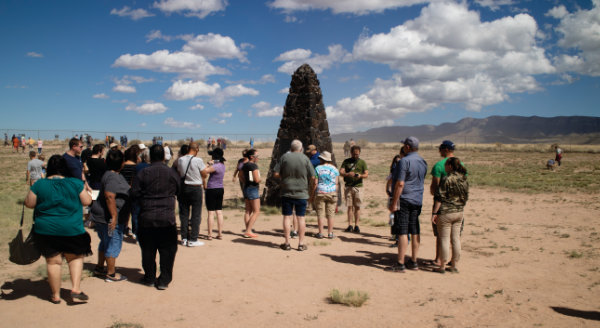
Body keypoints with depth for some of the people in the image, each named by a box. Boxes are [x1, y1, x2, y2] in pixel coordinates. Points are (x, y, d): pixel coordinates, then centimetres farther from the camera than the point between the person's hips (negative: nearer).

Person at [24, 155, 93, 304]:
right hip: (72, 230, -1)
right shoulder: (75, 183, -8)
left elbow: (29, 203, 2)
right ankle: (76, 289, 4)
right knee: (76, 257, 16)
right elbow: (87, 201, -3)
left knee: (53, 261, 11)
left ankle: (55, 295, 21)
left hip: (46, 230, 1)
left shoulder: (39, 185, -5)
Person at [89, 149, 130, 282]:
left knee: (105, 243, 22)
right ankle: (111, 274, 8)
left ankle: (99, 268, 34)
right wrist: (114, 216, -30)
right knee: (113, 244, -1)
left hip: (102, 216, 10)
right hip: (109, 218, -10)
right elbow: (109, 196, -30)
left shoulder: (111, 174, 13)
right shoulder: (113, 177, -20)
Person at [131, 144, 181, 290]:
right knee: (167, 250, 7)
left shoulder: (142, 173, -5)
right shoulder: (172, 173, -2)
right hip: (167, 217, 0)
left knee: (148, 249, 13)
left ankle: (150, 278, 22)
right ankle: (164, 280, 8)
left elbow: (134, 193, -4)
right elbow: (179, 192, 8)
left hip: (147, 217, 0)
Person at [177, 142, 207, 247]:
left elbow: (179, 173, 7)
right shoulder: (198, 160, -14)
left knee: (184, 214, 13)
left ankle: (184, 238, 18)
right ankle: (193, 240, 4)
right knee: (196, 214, 3)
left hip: (184, 187, 5)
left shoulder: (180, 160, -1)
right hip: (196, 188, -5)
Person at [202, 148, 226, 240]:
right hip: (220, 189, 8)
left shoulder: (216, 166, -20)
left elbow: (204, 171, -31)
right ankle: (220, 233, 12)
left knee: (211, 212, -2)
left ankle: (210, 234, 1)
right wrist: (211, 164, 3)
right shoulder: (222, 165, 8)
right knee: (219, 212, 9)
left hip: (212, 190, -8)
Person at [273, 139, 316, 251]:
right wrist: (310, 186, 16)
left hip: (286, 192, 0)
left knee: (287, 217, 6)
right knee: (301, 217, 6)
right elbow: (313, 177, -3)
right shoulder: (305, 159, -3)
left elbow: (275, 174, -3)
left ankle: (287, 243, 9)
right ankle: (301, 243, 9)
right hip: (301, 193, 0)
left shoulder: (284, 157, -2)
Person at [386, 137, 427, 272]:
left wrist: (394, 202, -16)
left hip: (404, 200, -8)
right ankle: (414, 262, 17)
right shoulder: (423, 162, 10)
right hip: (418, 200, 8)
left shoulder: (404, 161, -15)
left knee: (403, 231, -5)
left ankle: (400, 264, -2)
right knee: (415, 231, 10)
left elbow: (400, 184, -19)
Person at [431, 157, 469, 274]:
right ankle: (454, 266, 17)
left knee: (444, 239, 0)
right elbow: (466, 197, 13)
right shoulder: (464, 180, 7)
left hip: (445, 213, -6)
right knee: (456, 239, 10)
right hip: (459, 213, 6)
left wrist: (434, 213, -11)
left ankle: (442, 266, 5)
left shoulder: (446, 179, -14)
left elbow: (439, 198, -15)